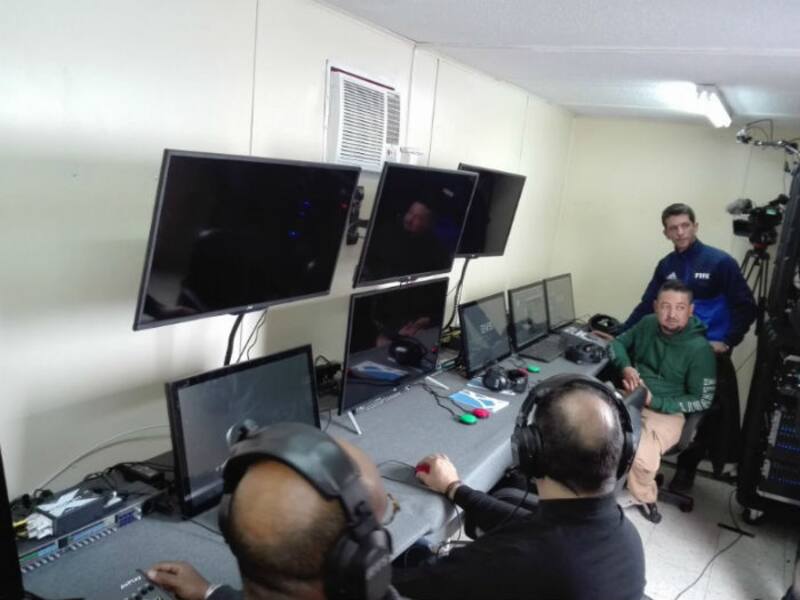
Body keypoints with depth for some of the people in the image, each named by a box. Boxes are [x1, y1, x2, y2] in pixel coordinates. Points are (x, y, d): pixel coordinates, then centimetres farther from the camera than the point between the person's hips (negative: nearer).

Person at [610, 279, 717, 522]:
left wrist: (654, 401, -17)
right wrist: (626, 367, -7)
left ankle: (644, 496, 5)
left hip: (667, 411, -5)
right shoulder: (647, 324, 1)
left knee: (642, 458, -32)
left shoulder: (700, 349, -12)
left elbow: (702, 400, -8)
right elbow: (617, 343, 15)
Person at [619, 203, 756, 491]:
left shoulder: (720, 262, -11)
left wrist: (727, 342, -15)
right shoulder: (666, 266, 3)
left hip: (710, 354, -3)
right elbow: (646, 306, 5)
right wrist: (619, 335, -1)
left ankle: (686, 467, 25)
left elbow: (746, 307, -9)